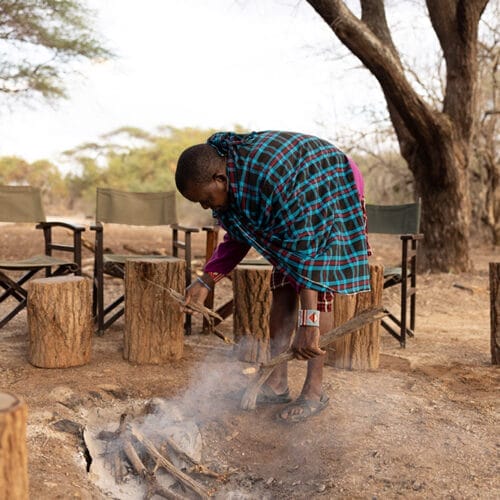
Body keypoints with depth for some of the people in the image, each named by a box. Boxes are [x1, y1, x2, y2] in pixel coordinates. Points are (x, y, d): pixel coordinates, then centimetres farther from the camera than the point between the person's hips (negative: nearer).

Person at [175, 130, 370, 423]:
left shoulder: (268, 179, -41)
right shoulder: (228, 182, -13)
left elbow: (306, 245, -43)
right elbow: (237, 237, 2)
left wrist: (308, 323, -46)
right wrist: (206, 282, -7)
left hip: (334, 197, -8)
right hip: (297, 206, 8)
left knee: (318, 291, -13)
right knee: (282, 288, 3)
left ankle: (315, 391, -5)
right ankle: (277, 384, 8)